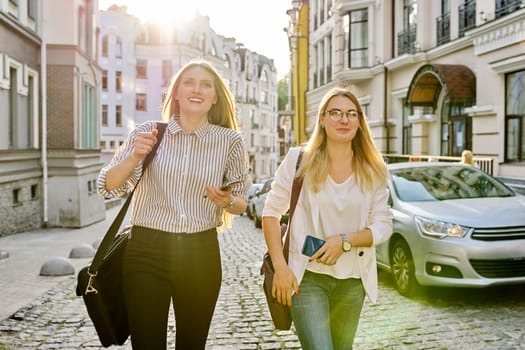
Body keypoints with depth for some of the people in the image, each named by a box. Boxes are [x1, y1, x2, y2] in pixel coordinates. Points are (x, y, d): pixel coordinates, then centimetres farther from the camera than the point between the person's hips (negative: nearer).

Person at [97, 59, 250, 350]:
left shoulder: (229, 141, 1)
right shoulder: (148, 132, 0)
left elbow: (241, 204, 8)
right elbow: (107, 187, -1)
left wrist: (227, 201, -14)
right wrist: (135, 156, -18)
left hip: (201, 254, 1)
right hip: (146, 252, -1)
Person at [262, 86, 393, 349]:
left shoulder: (373, 171, 1)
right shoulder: (298, 160, -6)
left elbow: (383, 225, 1)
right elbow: (271, 213, -3)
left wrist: (345, 241, -17)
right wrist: (280, 267, -12)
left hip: (353, 281, 4)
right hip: (306, 277, -3)